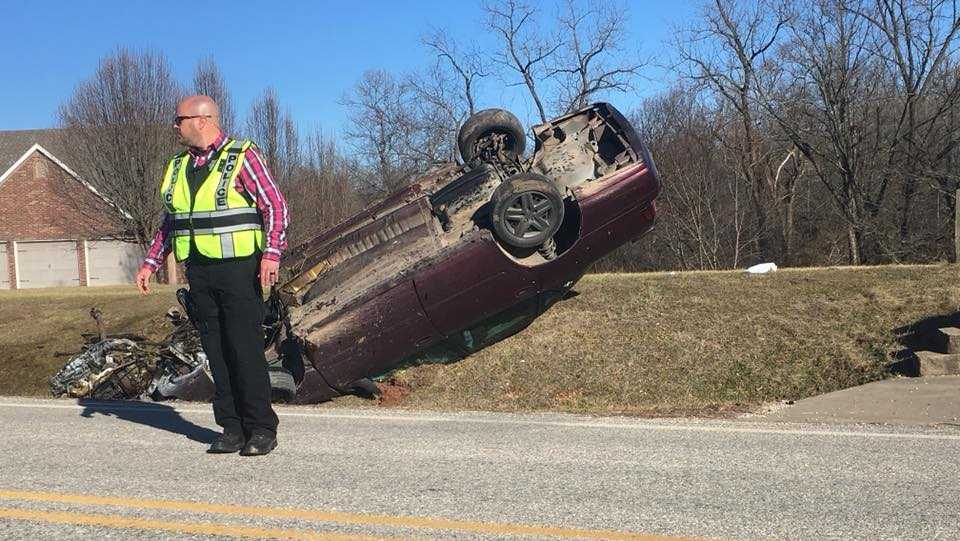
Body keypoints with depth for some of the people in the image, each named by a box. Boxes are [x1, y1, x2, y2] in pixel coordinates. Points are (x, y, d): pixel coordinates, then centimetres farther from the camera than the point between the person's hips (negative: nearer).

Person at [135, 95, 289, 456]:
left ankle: (262, 430, 2)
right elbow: (170, 222, 24)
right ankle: (232, 429, 13)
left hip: (237, 267, -6)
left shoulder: (242, 156, -4)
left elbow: (275, 205, -10)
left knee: (246, 349, -7)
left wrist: (272, 253, -21)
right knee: (216, 351, 6)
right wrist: (150, 263, 18)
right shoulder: (179, 166, 17)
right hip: (198, 271, 6)